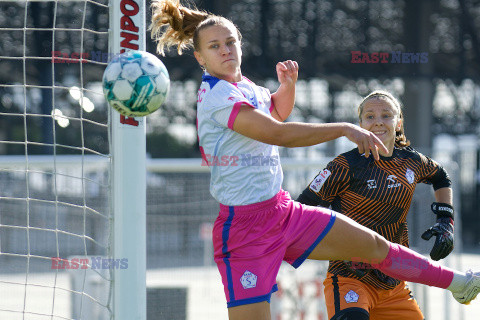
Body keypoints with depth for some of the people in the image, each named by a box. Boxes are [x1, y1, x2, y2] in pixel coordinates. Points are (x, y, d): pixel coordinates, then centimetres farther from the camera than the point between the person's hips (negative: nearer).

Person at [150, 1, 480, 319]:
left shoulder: (243, 85, 8)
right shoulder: (216, 96, -20)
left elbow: (277, 112, 30)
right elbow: (277, 133, -29)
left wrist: (287, 85, 8)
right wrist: (344, 129, -25)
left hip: (283, 211, 9)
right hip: (244, 227, -9)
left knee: (374, 245, 16)